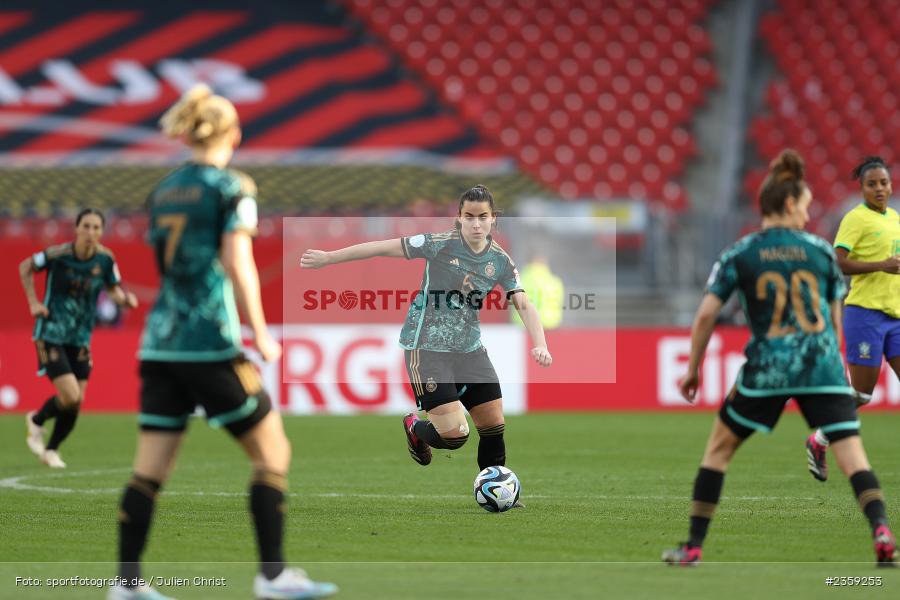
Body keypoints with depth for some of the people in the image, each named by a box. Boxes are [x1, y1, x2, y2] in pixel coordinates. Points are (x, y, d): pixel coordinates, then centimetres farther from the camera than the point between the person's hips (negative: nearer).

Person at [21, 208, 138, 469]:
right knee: (70, 397, -15)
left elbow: (114, 291, 5)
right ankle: (37, 421, 17)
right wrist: (33, 301, -6)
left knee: (76, 403, 5)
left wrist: (126, 299, -17)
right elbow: (25, 268, 0)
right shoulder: (58, 255, -17)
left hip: (80, 338, 4)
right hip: (51, 335, -4)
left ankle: (51, 449, 29)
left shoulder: (105, 259, -8)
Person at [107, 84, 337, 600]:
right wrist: (261, 335, -9)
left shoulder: (164, 192, 13)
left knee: (151, 469, 6)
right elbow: (237, 265, -15)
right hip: (210, 345, -7)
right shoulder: (232, 189, -6)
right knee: (272, 452, 3)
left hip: (160, 342, 7)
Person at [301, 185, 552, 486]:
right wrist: (328, 257, -7)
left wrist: (540, 345, -23)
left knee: (494, 427, 5)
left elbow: (524, 305, -5)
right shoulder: (441, 245, -16)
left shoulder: (501, 261, -1)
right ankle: (415, 429, 22)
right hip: (428, 349, -5)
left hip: (470, 349, 5)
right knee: (455, 435, -13)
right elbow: (383, 247, -11)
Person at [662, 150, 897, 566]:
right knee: (852, 455, -3)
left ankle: (693, 547, 16)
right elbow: (835, 318, 11)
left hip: (766, 369, 0)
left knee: (718, 449, 16)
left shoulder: (739, 255, 1)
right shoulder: (821, 250, 6)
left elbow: (706, 315, -3)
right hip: (822, 365, 0)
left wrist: (693, 368, 8)